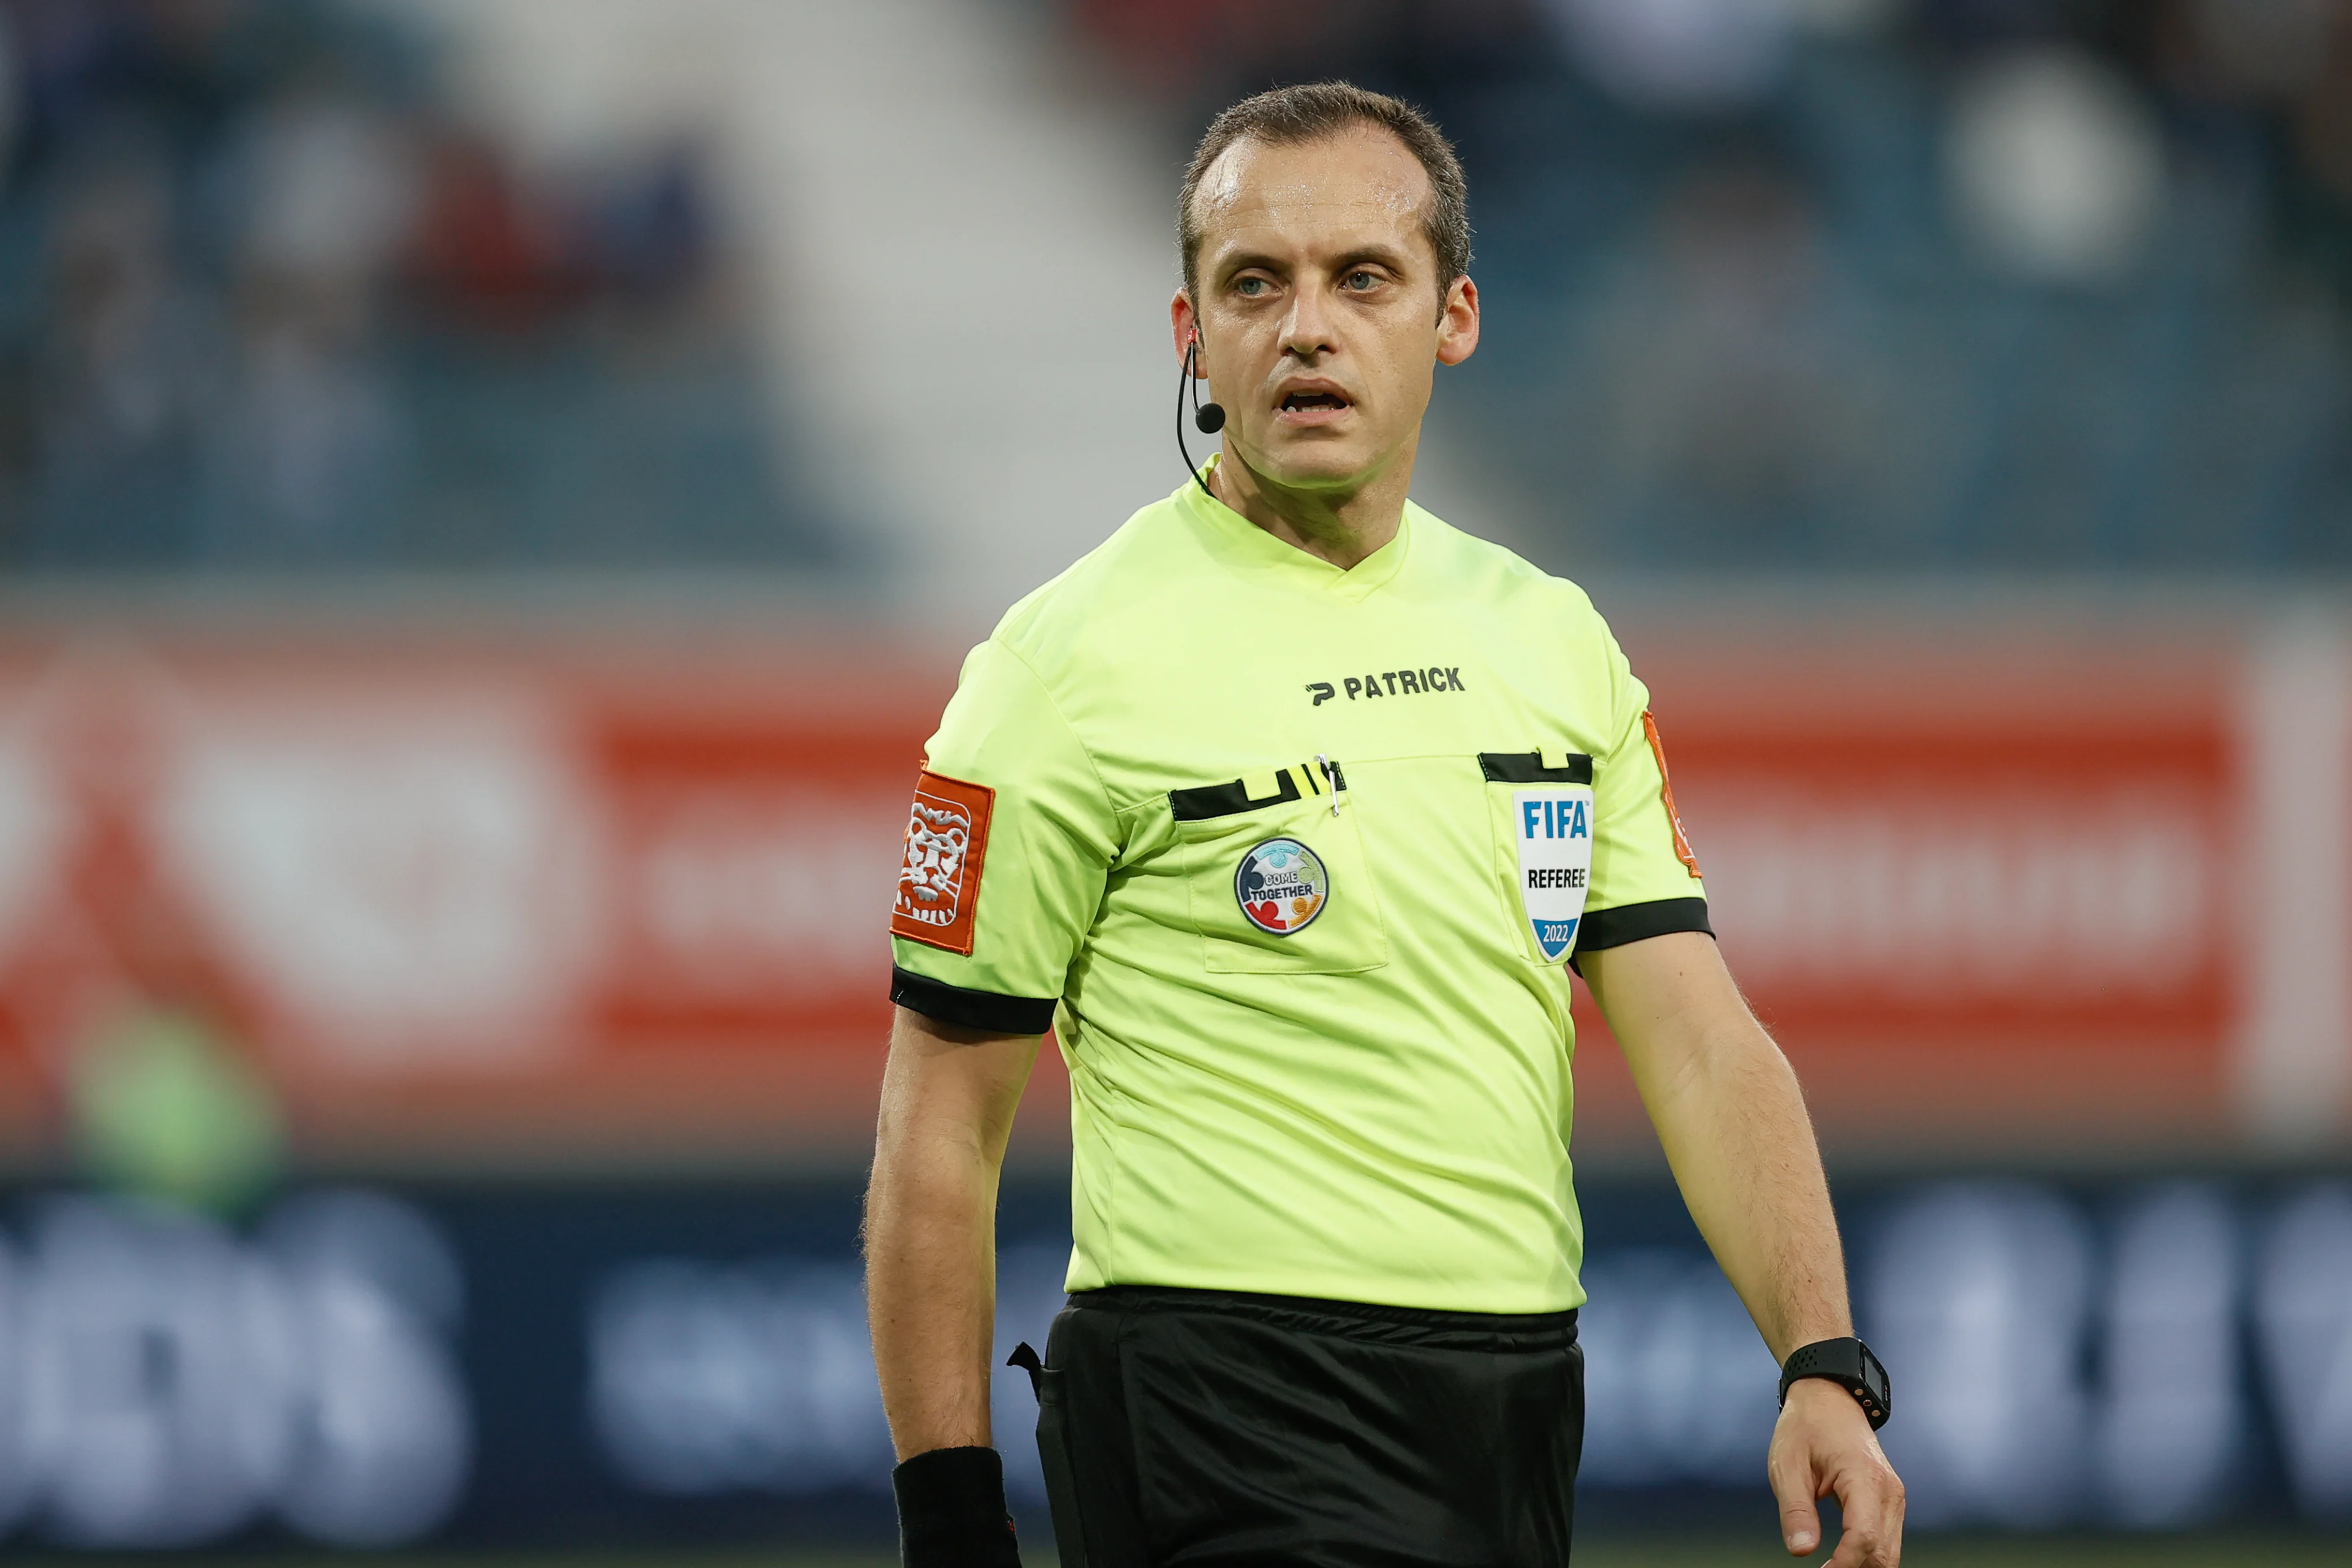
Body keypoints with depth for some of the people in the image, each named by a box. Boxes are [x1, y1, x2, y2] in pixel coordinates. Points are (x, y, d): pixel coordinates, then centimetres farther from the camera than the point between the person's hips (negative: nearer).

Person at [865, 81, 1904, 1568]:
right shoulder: (1074, 659, -5)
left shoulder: (1554, 638, 11)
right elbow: (942, 1126, -3)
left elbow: (1703, 1045, 6)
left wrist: (1827, 1369, -8)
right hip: (1226, 1427, -6)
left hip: (1517, 1419, 6)